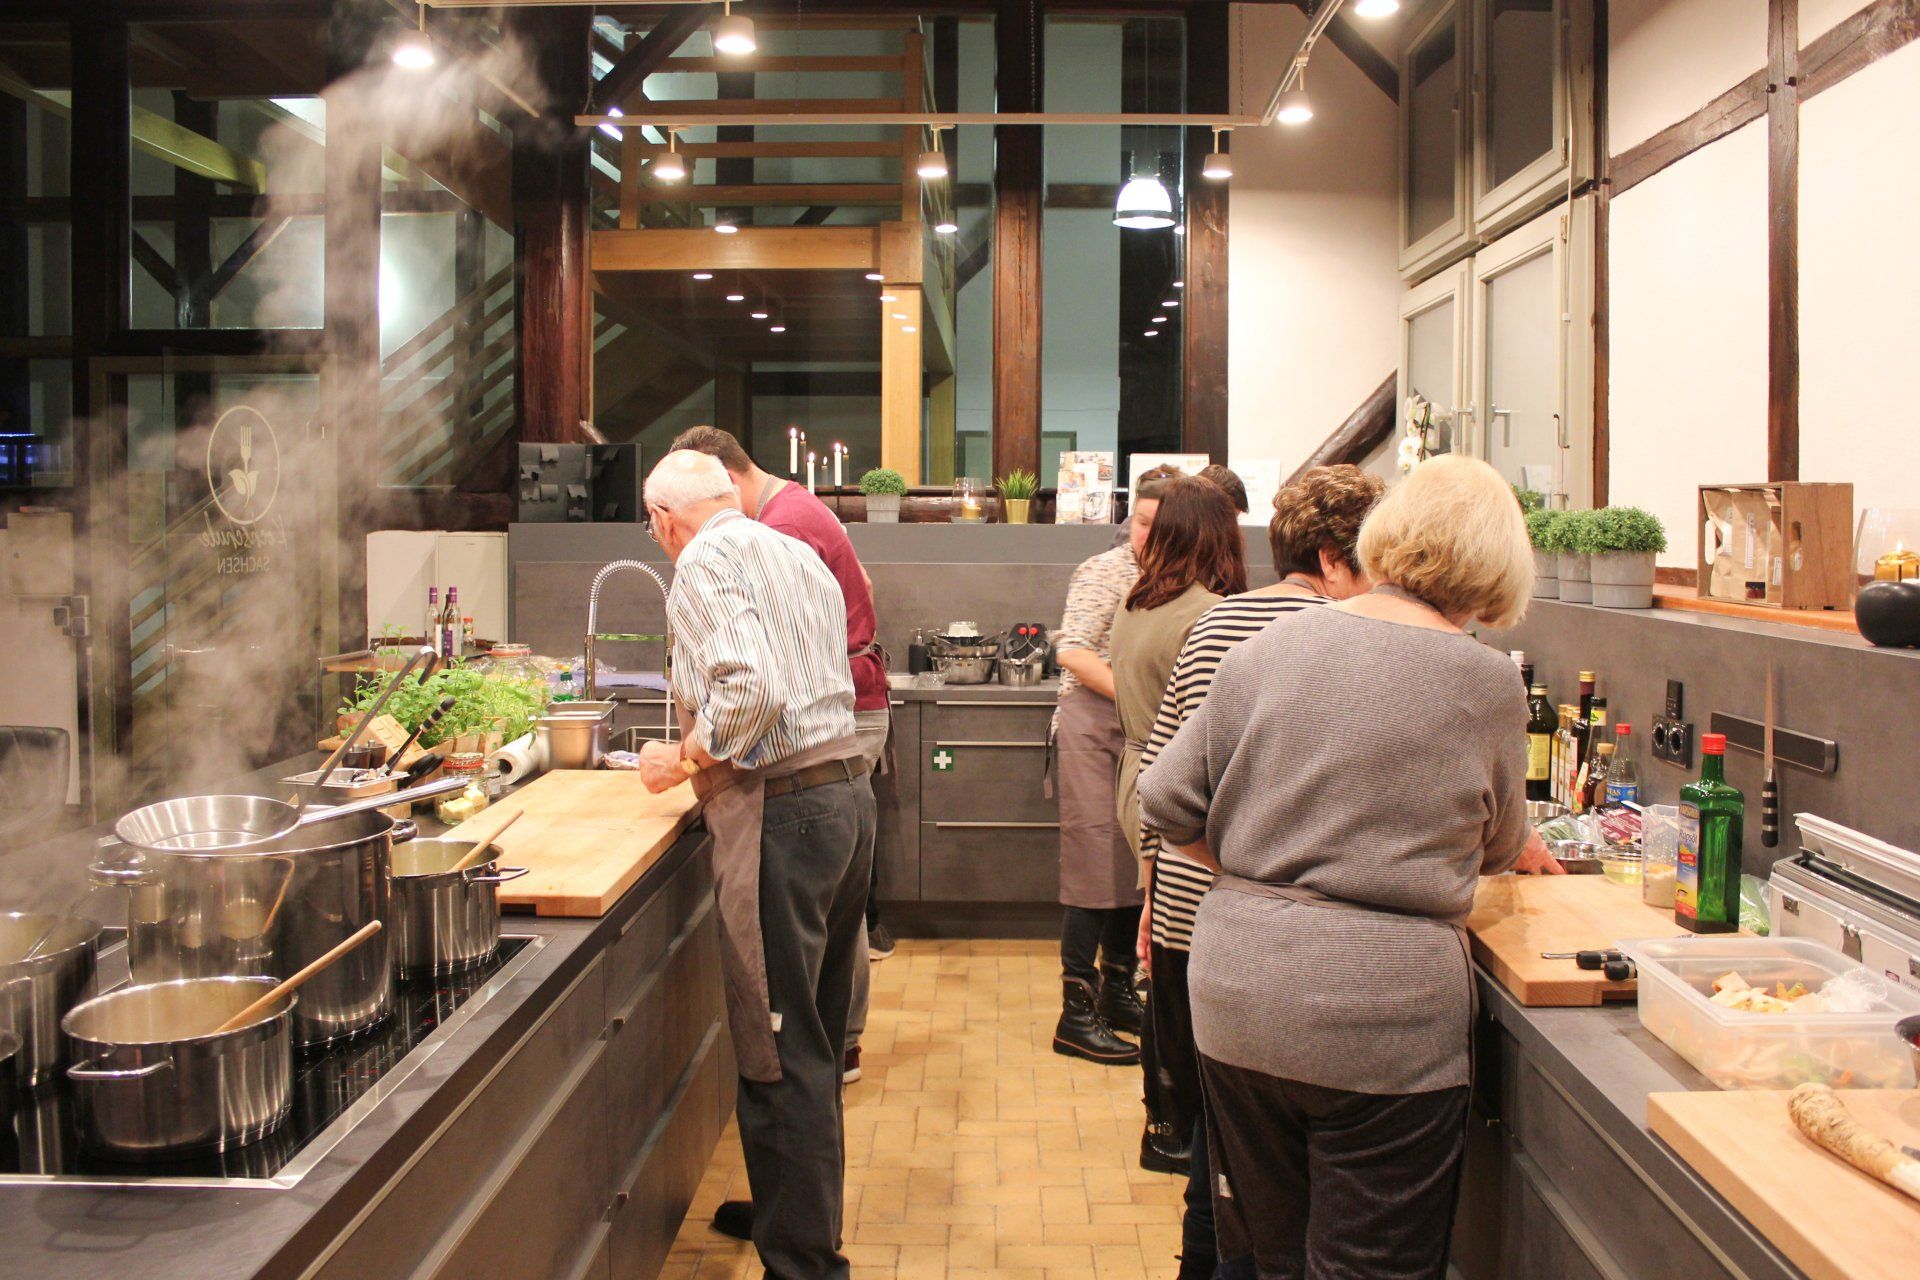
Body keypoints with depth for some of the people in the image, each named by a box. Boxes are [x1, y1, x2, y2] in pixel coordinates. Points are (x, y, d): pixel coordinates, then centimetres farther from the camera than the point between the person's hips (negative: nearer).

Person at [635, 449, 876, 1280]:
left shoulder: (706, 560, -8)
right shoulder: (798, 555, 19)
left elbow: (750, 688, -23)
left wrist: (688, 760, -7)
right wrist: (706, 753, 23)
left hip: (781, 812, -9)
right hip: (847, 792, 9)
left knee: (778, 1053, -1)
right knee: (815, 1039, 20)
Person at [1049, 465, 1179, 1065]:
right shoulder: (1105, 571, -8)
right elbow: (1072, 651, -18)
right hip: (1095, 728, -7)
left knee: (1134, 864, 12)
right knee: (1096, 867, -7)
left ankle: (1117, 990, 26)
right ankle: (1076, 1015, -1)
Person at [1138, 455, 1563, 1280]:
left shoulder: (1269, 647, 2)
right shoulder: (1485, 682, -7)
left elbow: (1167, 807, 3)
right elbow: (1498, 845, 11)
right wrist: (1523, 849, 33)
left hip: (1236, 995, 4)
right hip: (1380, 1014, -4)